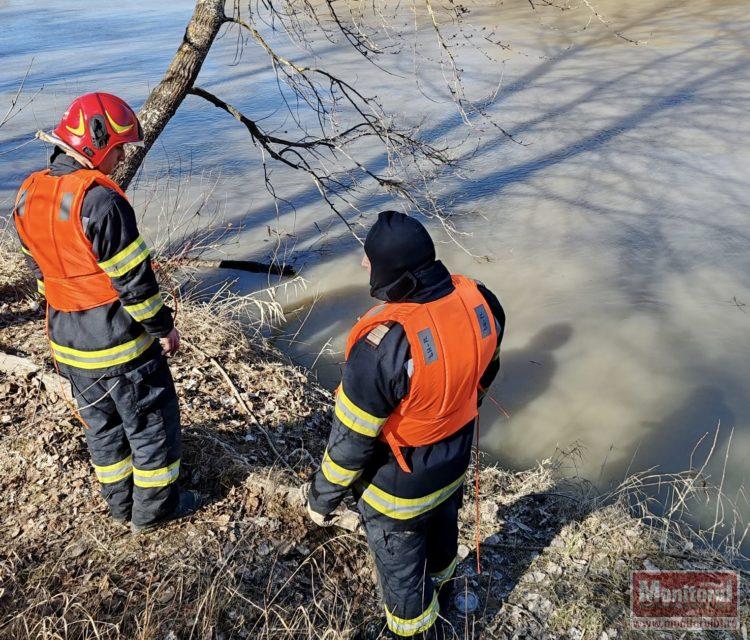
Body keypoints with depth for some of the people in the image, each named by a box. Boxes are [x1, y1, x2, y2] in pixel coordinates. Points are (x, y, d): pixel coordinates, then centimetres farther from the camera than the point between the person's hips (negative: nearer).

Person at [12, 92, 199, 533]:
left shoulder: (30, 196, 3)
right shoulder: (99, 199, -23)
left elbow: (42, 270, 12)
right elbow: (134, 278, -21)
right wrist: (164, 325, -9)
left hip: (69, 344, 8)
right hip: (121, 345, -8)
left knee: (101, 423, 22)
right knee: (152, 422, 11)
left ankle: (120, 503, 38)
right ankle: (154, 508, 25)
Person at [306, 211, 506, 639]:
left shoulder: (382, 345, -39)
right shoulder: (480, 301, -19)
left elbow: (351, 440, -26)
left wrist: (322, 498, -8)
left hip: (399, 490, -7)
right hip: (455, 464, 7)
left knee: (401, 569, 22)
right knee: (442, 534, 35)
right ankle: (441, 591, 65)